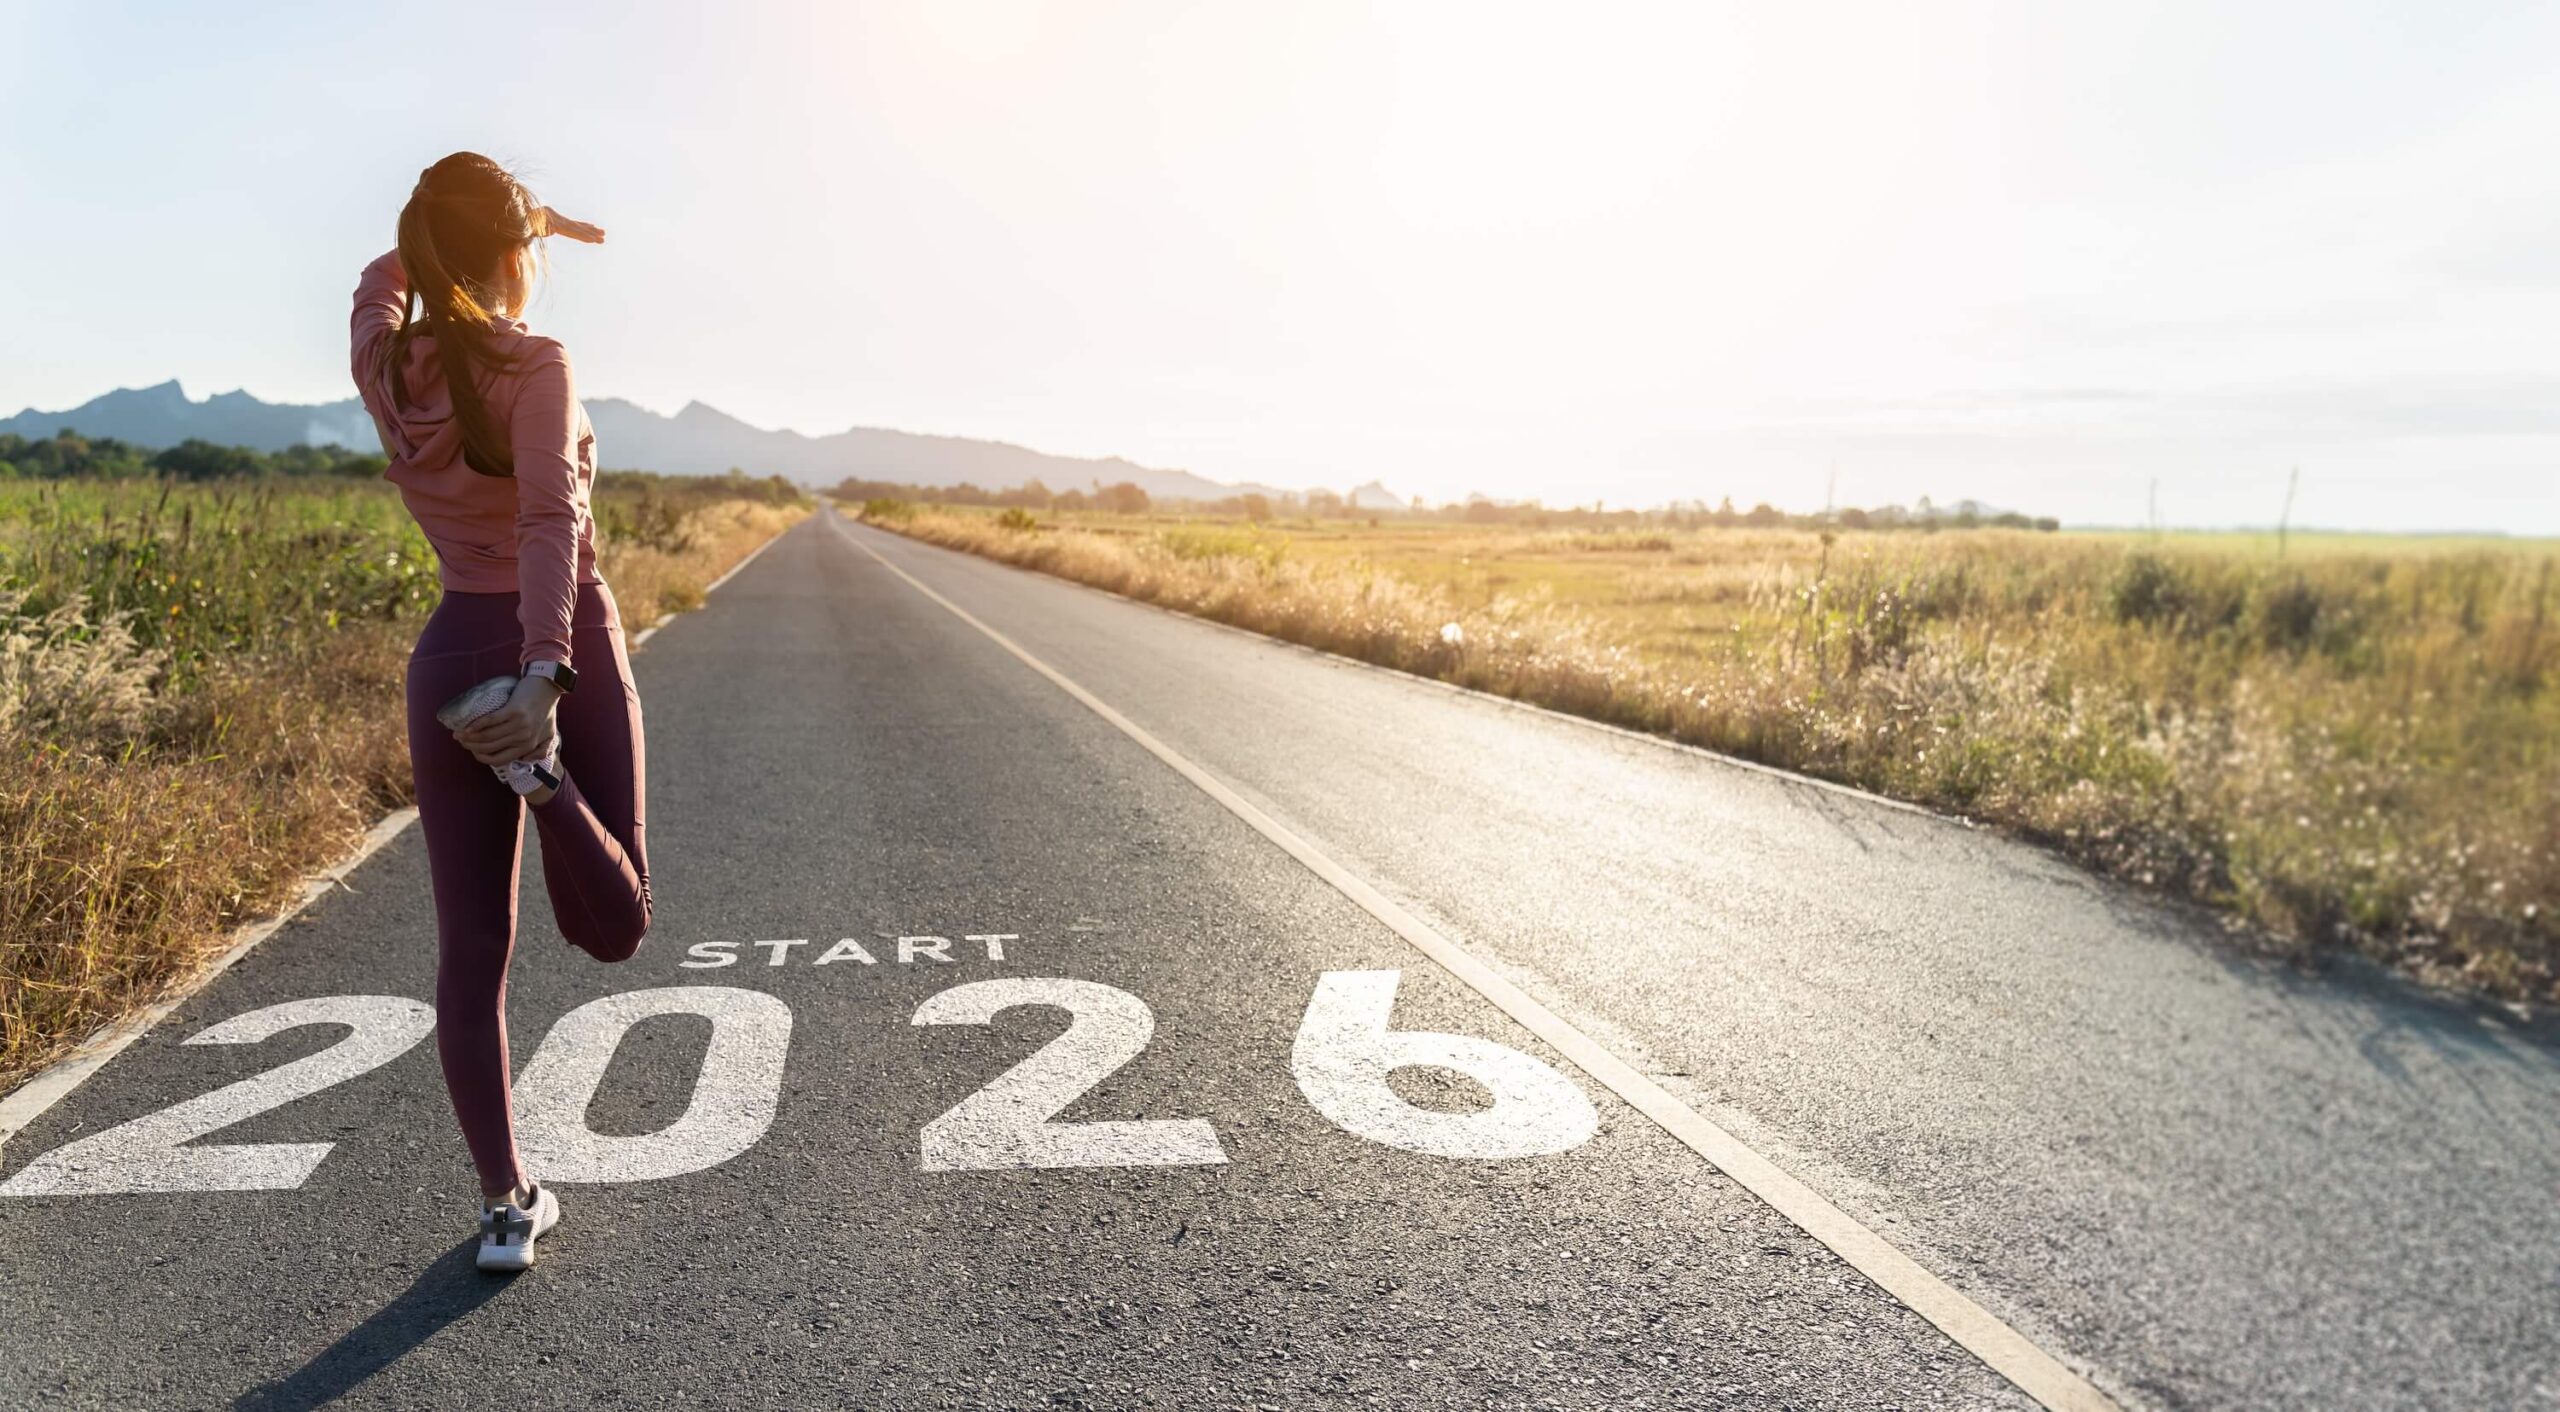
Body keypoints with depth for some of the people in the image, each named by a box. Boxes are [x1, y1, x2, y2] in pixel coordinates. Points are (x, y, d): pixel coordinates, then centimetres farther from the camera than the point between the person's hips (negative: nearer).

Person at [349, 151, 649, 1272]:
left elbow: (386, 274, 30)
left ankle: (505, 1207, 13)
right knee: (612, 929, 6)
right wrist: (546, 668, -40)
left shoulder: (383, 360, 4)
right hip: (565, 648, -5)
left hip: (450, 655, 5)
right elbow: (549, 519, -29)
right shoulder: (534, 366, -12)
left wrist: (514, 214, 35)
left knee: (472, 950, 8)